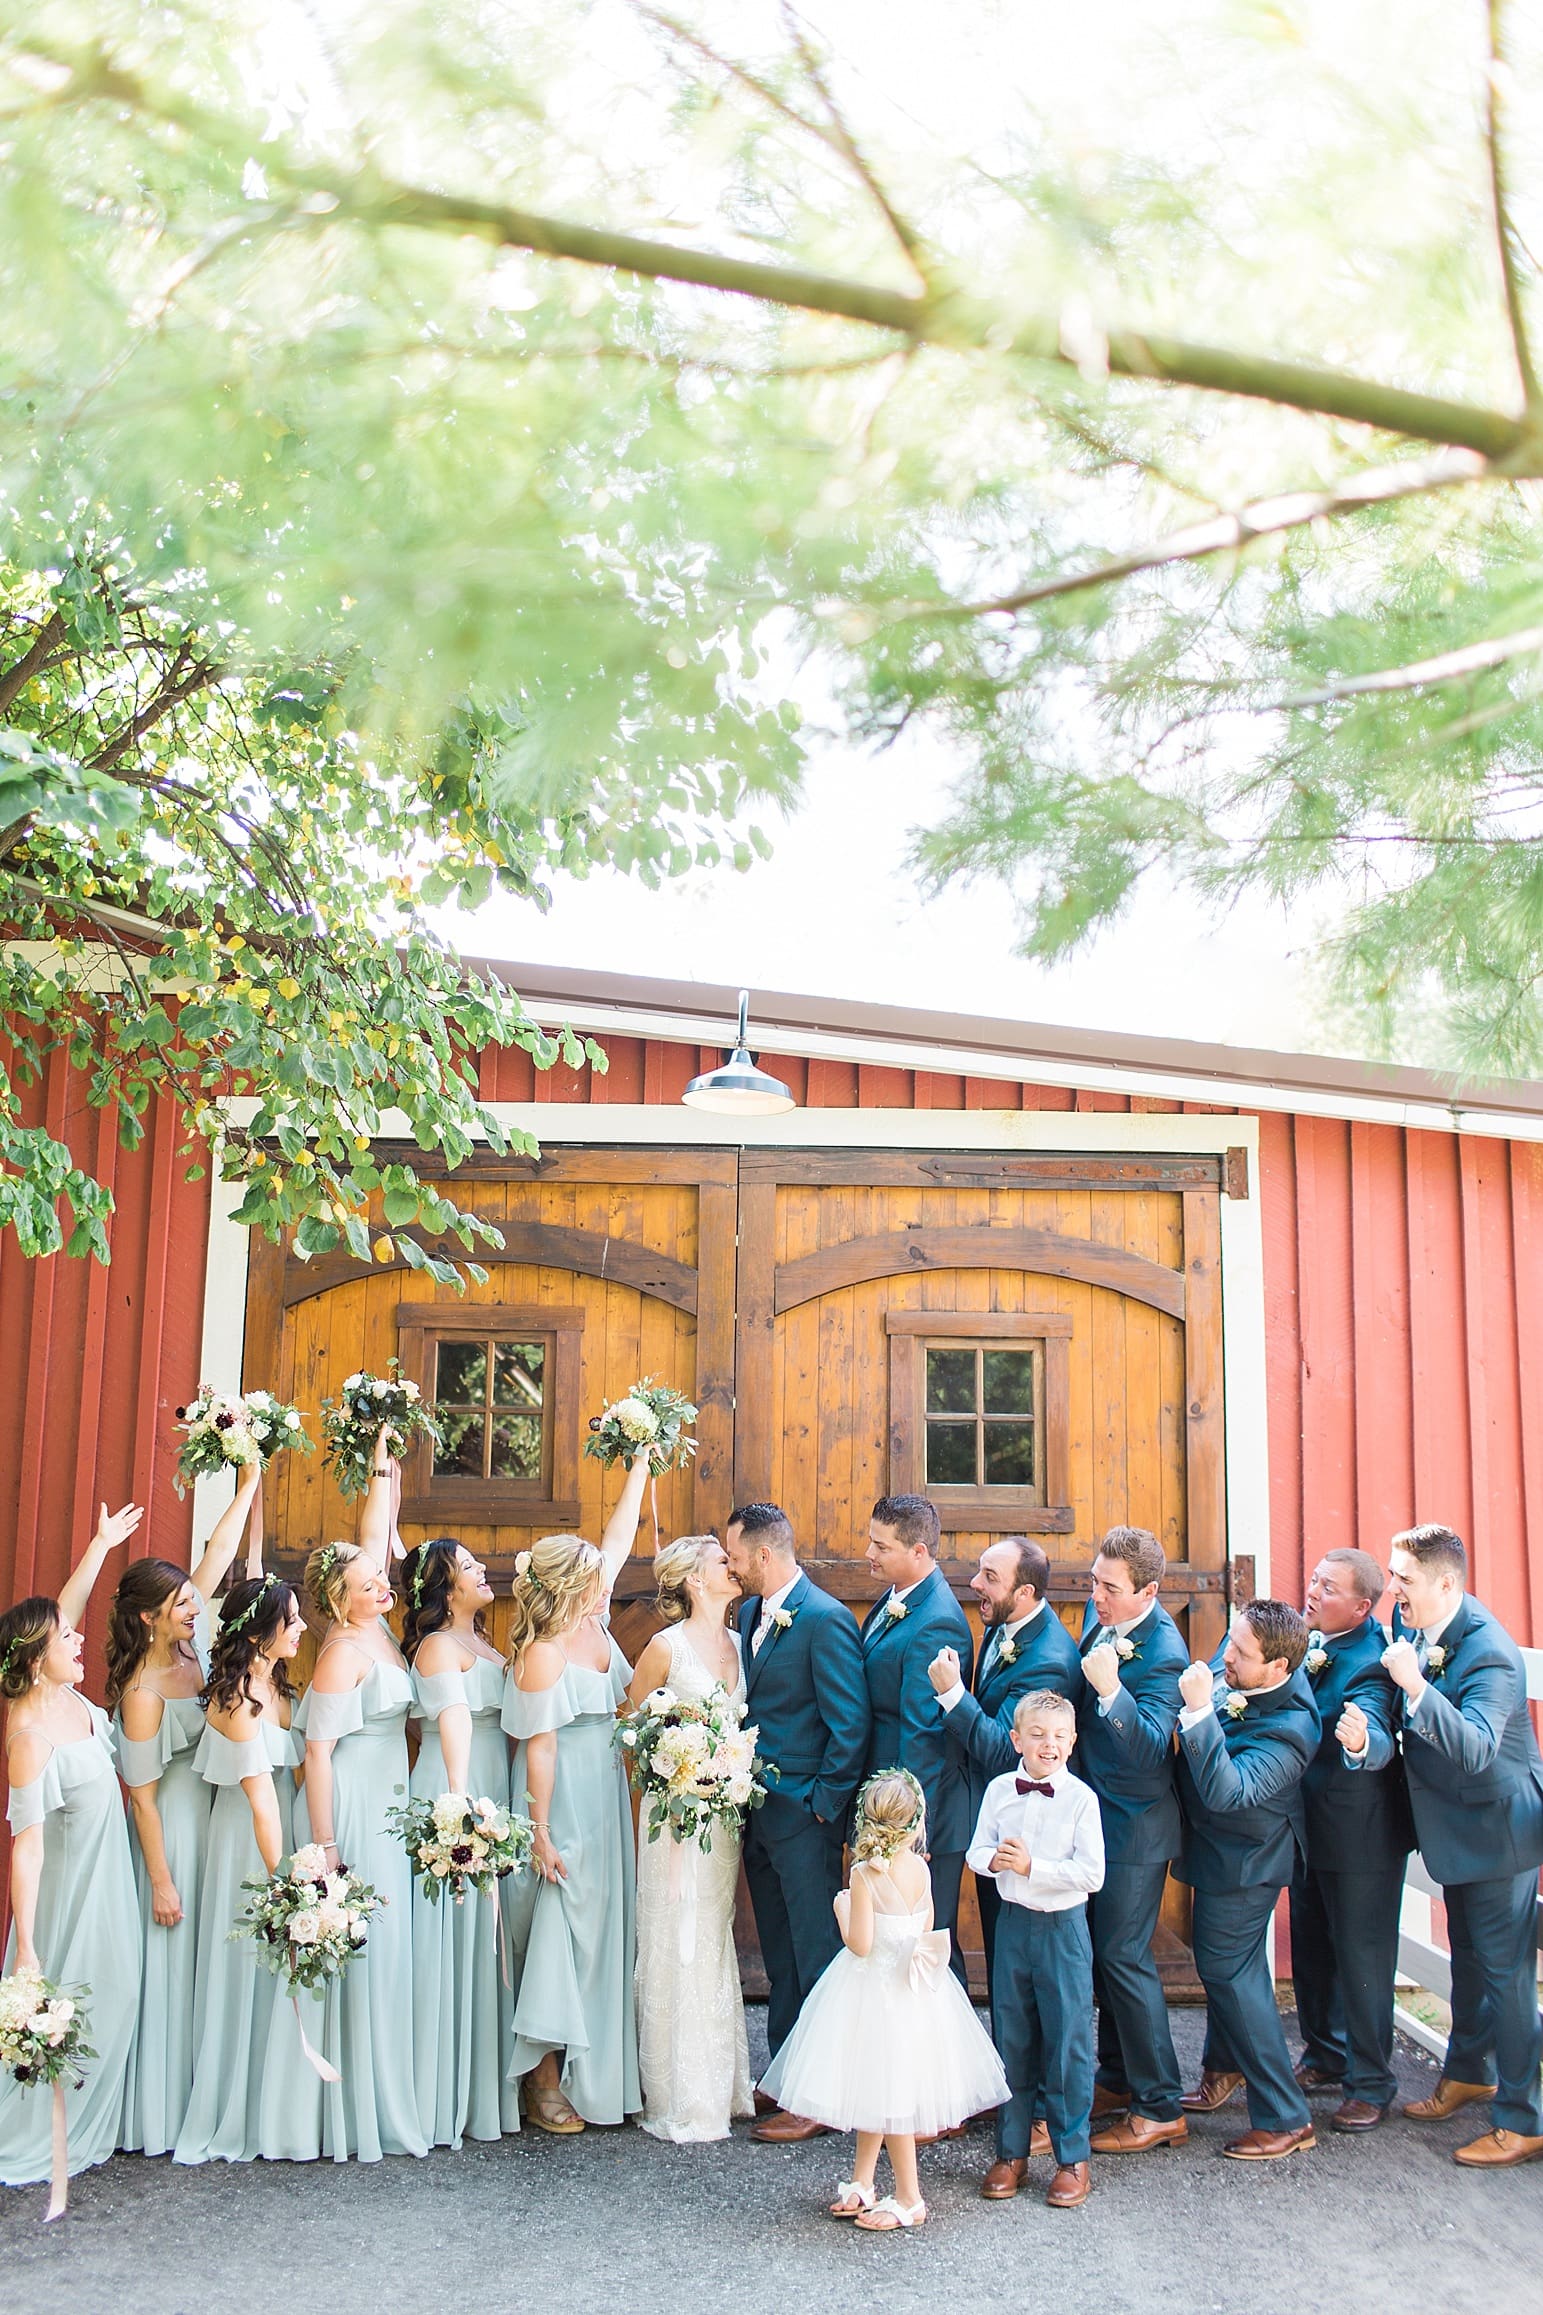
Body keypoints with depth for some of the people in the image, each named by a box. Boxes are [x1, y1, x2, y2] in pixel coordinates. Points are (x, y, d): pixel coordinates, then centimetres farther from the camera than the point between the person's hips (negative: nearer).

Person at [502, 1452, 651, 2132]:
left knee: (603, 1926, 13)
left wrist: (640, 1469, 14)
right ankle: (546, 2080, 10)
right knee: (562, 1927, -1)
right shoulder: (543, 1654, -20)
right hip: (562, 1801, -8)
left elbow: (618, 1538, 11)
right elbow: (539, 1750, -19)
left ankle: (597, 2068, 24)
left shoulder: (591, 1619, 1)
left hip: (605, 1794, 8)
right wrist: (540, 1836, -18)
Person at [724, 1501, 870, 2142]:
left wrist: (823, 1807, -13)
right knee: (780, 1958, 18)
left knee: (817, 1957, 2)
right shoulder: (751, 1614, 8)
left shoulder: (824, 1619, -18)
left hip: (804, 1815, -9)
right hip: (758, 1809, 9)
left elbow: (850, 1725, -18)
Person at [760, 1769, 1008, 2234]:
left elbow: (860, 1943, -20)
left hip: (877, 1991, -6)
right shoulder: (920, 1869, -5)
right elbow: (926, 1928, 7)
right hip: (915, 1988, 6)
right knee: (876, 2091, 19)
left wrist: (842, 1907, -4)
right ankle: (862, 2183, 29)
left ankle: (909, 2200, 12)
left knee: (888, 2096, 5)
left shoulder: (864, 1874, -21)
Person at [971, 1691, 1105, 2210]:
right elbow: (977, 1851, 6)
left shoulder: (1080, 1797, -11)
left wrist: (1031, 1866, -20)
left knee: (1067, 2044, 3)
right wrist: (994, 1858, -16)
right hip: (1013, 1923, 4)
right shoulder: (999, 1790, 0)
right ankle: (1011, 2152, 24)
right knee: (1011, 2041, 11)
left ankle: (1073, 2158, 17)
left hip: (1063, 1928, -3)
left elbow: (1092, 1875, -15)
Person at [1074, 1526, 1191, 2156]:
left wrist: (1111, 1689, -43)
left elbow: (1152, 1751, -33)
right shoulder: (1100, 1614, 1)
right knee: (1103, 1950, 17)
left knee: (1123, 1956, -2)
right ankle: (1117, 2080, 32)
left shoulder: (1162, 1654, -24)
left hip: (1134, 1825, -8)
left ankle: (1160, 2108, 11)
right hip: (1096, 1815, 8)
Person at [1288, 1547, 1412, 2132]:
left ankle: (1370, 2083, 23)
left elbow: (1379, 1736, -42)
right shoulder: (1306, 1641, -2)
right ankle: (1325, 2057, 39)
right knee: (1311, 1947, 21)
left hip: (1359, 1832, -8)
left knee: (1361, 1957, 6)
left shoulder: (1370, 1662, -26)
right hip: (1308, 1822, 8)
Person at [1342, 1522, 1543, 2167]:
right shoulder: (1409, 1625, -4)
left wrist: (1415, 1684, -44)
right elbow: (1399, 1717, -1)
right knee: (1468, 1956, 24)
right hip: (1453, 1822, 8)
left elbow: (1476, 1750, -37)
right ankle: (1467, 2072, 41)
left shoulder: (1488, 1654, -28)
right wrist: (1366, 1742, -23)